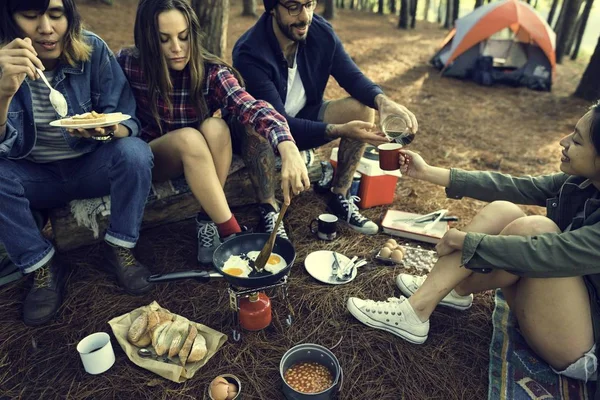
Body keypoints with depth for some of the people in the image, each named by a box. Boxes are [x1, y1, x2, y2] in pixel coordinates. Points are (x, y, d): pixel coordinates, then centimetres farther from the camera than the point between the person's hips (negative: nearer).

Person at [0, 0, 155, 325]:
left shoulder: (92, 51, -12)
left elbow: (128, 122, -12)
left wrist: (106, 130, -35)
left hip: (91, 167, 0)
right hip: (34, 176, 1)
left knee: (134, 153, -28)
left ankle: (119, 248, -8)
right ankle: (42, 267, -6)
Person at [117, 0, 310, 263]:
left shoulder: (211, 71, -19)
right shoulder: (128, 64, -16)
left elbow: (252, 109, -36)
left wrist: (288, 147, -53)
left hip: (199, 158, 1)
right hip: (149, 157, -1)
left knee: (215, 127, -31)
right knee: (188, 138, -33)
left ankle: (207, 222, -21)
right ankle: (231, 233, -28)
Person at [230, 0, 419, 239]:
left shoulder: (321, 31, -15)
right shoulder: (250, 53, -31)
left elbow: (352, 77, -9)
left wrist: (382, 100, -32)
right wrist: (340, 130, -47)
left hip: (304, 118, 5)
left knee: (362, 108, -17)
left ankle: (340, 197, -7)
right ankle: (269, 210, -22)